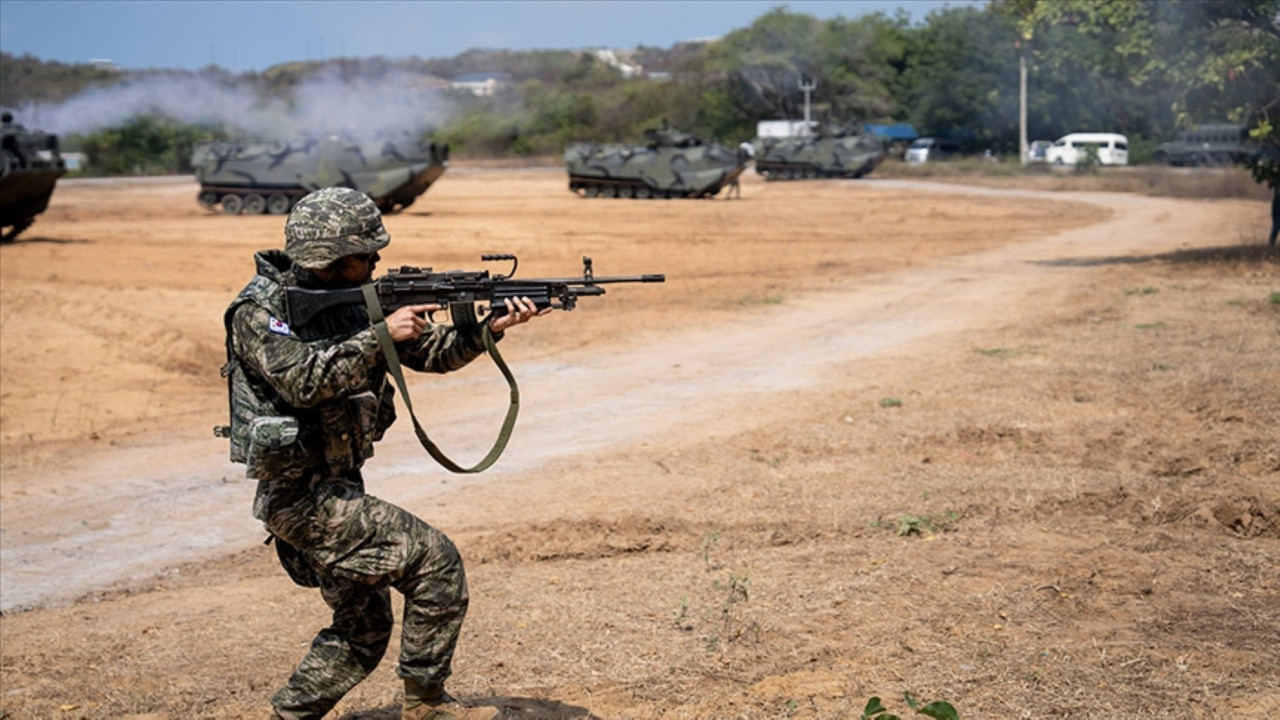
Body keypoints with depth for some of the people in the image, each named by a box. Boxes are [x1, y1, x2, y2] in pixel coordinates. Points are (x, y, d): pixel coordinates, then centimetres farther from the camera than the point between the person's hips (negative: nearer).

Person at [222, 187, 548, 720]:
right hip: (302, 496, -8)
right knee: (435, 561, -11)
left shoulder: (351, 301, 7)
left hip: (335, 488, 8)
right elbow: (305, 381, -30)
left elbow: (432, 352, 5)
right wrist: (379, 335, -25)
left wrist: (490, 328, -12)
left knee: (365, 626, 14)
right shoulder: (259, 310, -14)